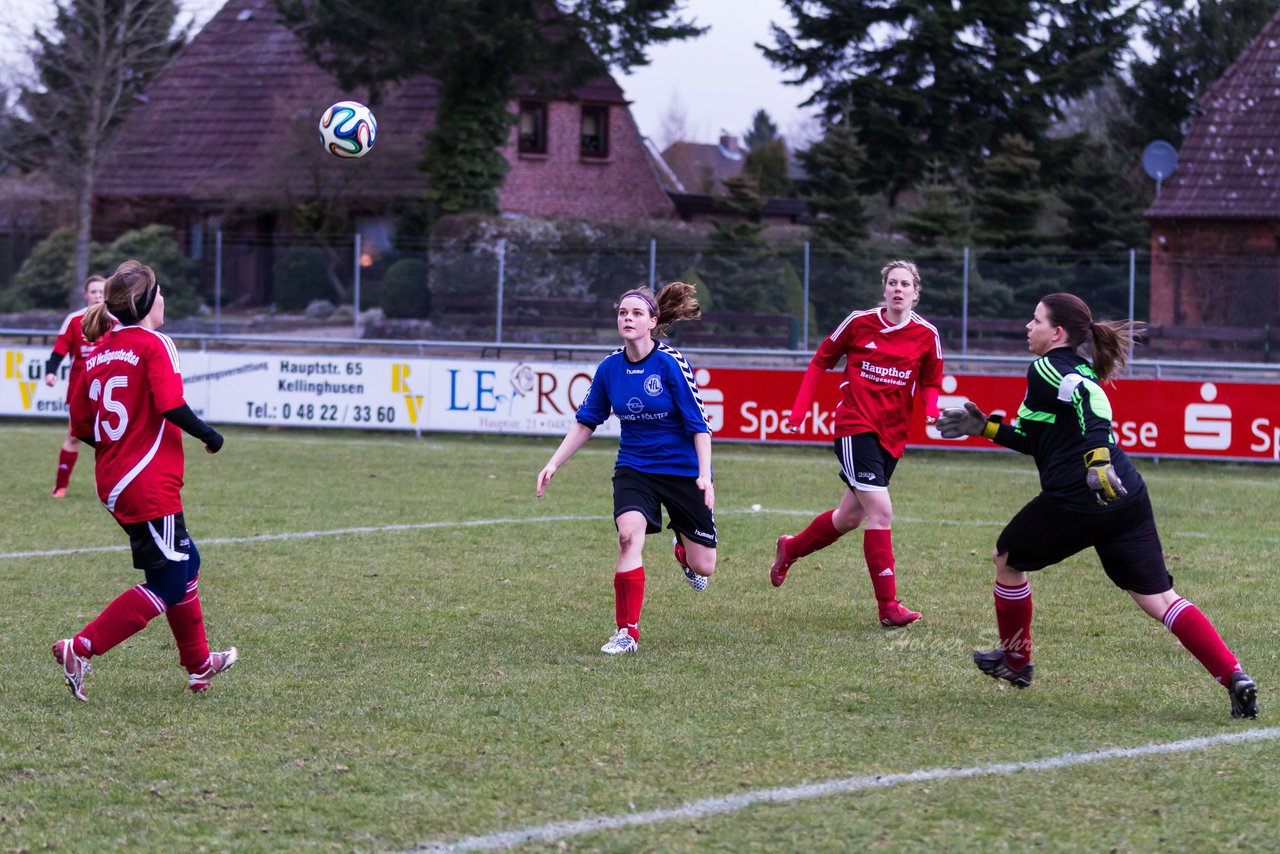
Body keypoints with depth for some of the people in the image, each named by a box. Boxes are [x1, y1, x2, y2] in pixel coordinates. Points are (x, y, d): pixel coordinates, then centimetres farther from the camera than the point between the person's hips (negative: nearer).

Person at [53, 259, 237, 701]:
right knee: (168, 585, -2)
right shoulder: (154, 345, -12)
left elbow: (81, 427, 10)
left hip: (114, 481, 9)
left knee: (185, 562, 22)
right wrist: (209, 435, -7)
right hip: (150, 485, -9)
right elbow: (172, 407, -24)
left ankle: (199, 664, 32)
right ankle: (80, 650, -11)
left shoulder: (98, 352, 9)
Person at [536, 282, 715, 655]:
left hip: (682, 469, -2)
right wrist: (554, 464, 2)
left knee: (702, 567, 4)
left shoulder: (671, 363, -16)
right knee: (629, 534, -27)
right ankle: (627, 632, -18)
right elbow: (585, 422, 8)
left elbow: (699, 424, -14)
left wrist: (704, 474, -24)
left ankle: (683, 548, 44)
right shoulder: (610, 368, -4)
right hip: (633, 468, 2)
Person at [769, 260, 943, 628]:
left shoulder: (926, 335, -1)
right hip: (855, 427, -5)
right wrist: (799, 410, 2)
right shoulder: (860, 322, -6)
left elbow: (930, 383, 10)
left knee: (850, 517, 15)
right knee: (881, 511, -17)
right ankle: (888, 605, -13)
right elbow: (821, 361, 6)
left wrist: (931, 408, -13)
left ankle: (789, 549, 42)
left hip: (892, 436, 5)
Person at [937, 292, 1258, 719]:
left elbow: (1091, 400, -24)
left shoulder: (1046, 369, -2)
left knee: (1008, 560, 20)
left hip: (1075, 499, -8)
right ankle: (1235, 677, -15)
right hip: (1127, 499, 8)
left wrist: (1098, 459, -36)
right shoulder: (1078, 371, 25)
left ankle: (1015, 661, 35)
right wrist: (985, 427, 37)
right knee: (1159, 598, 1)